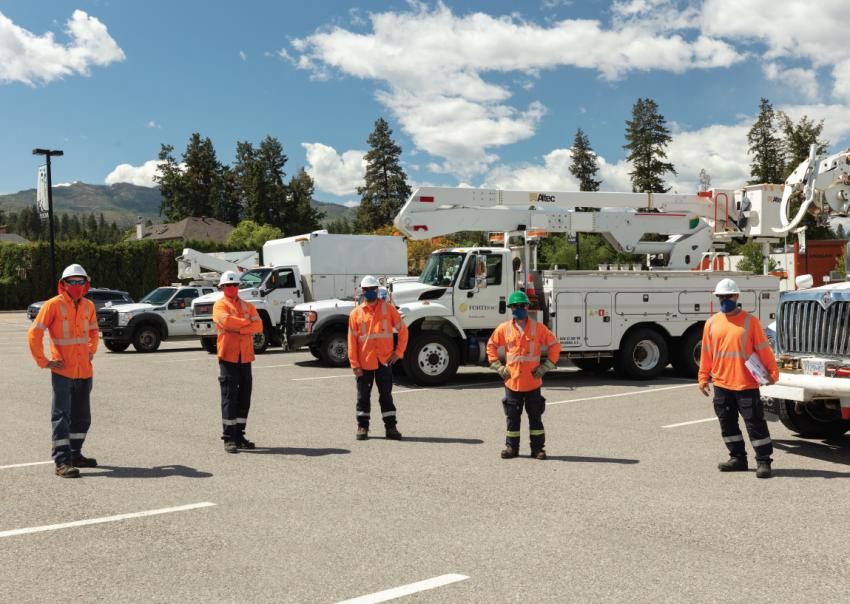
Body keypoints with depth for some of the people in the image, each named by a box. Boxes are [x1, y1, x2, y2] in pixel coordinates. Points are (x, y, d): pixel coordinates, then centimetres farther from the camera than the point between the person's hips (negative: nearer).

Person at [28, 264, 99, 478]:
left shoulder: (88, 306, 8)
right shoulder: (53, 305, -9)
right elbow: (34, 334, -10)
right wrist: (43, 362, -11)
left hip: (84, 371, 6)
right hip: (63, 371, -6)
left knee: (82, 416, 15)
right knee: (62, 416, -5)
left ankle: (75, 454, 29)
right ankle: (62, 462, -4)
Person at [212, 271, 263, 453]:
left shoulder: (248, 306, 15)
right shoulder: (220, 305, 1)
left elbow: (258, 326, 0)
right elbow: (226, 320, -20)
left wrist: (239, 329, -14)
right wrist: (248, 322, -8)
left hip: (245, 356, 5)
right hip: (228, 356, -5)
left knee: (244, 396, 7)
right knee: (229, 397, -6)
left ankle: (239, 435, 16)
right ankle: (229, 438, -3)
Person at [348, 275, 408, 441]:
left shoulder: (388, 309, 2)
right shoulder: (356, 313, 1)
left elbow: (403, 330, 5)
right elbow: (352, 340, 0)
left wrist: (399, 352, -3)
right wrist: (354, 364, -5)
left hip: (384, 360, 0)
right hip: (364, 363, 0)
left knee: (386, 395, 6)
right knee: (363, 396, 8)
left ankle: (391, 427, 11)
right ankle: (362, 427, 18)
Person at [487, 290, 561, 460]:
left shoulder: (538, 328, -1)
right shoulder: (504, 329, 3)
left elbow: (555, 346, 4)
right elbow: (491, 346, 14)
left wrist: (545, 367, -2)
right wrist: (499, 367, 5)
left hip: (532, 381, -1)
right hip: (512, 381, 1)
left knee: (535, 416, 5)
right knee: (512, 417, 8)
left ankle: (538, 448, 12)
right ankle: (511, 447, 17)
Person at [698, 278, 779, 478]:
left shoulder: (750, 320, -2)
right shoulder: (712, 323, 7)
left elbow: (763, 348, -2)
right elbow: (706, 353, 11)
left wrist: (773, 371, -9)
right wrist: (703, 378, 11)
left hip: (746, 384, -4)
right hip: (721, 385, 4)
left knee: (755, 423, -3)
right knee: (727, 424, 11)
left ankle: (763, 461, 5)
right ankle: (737, 458, 23)